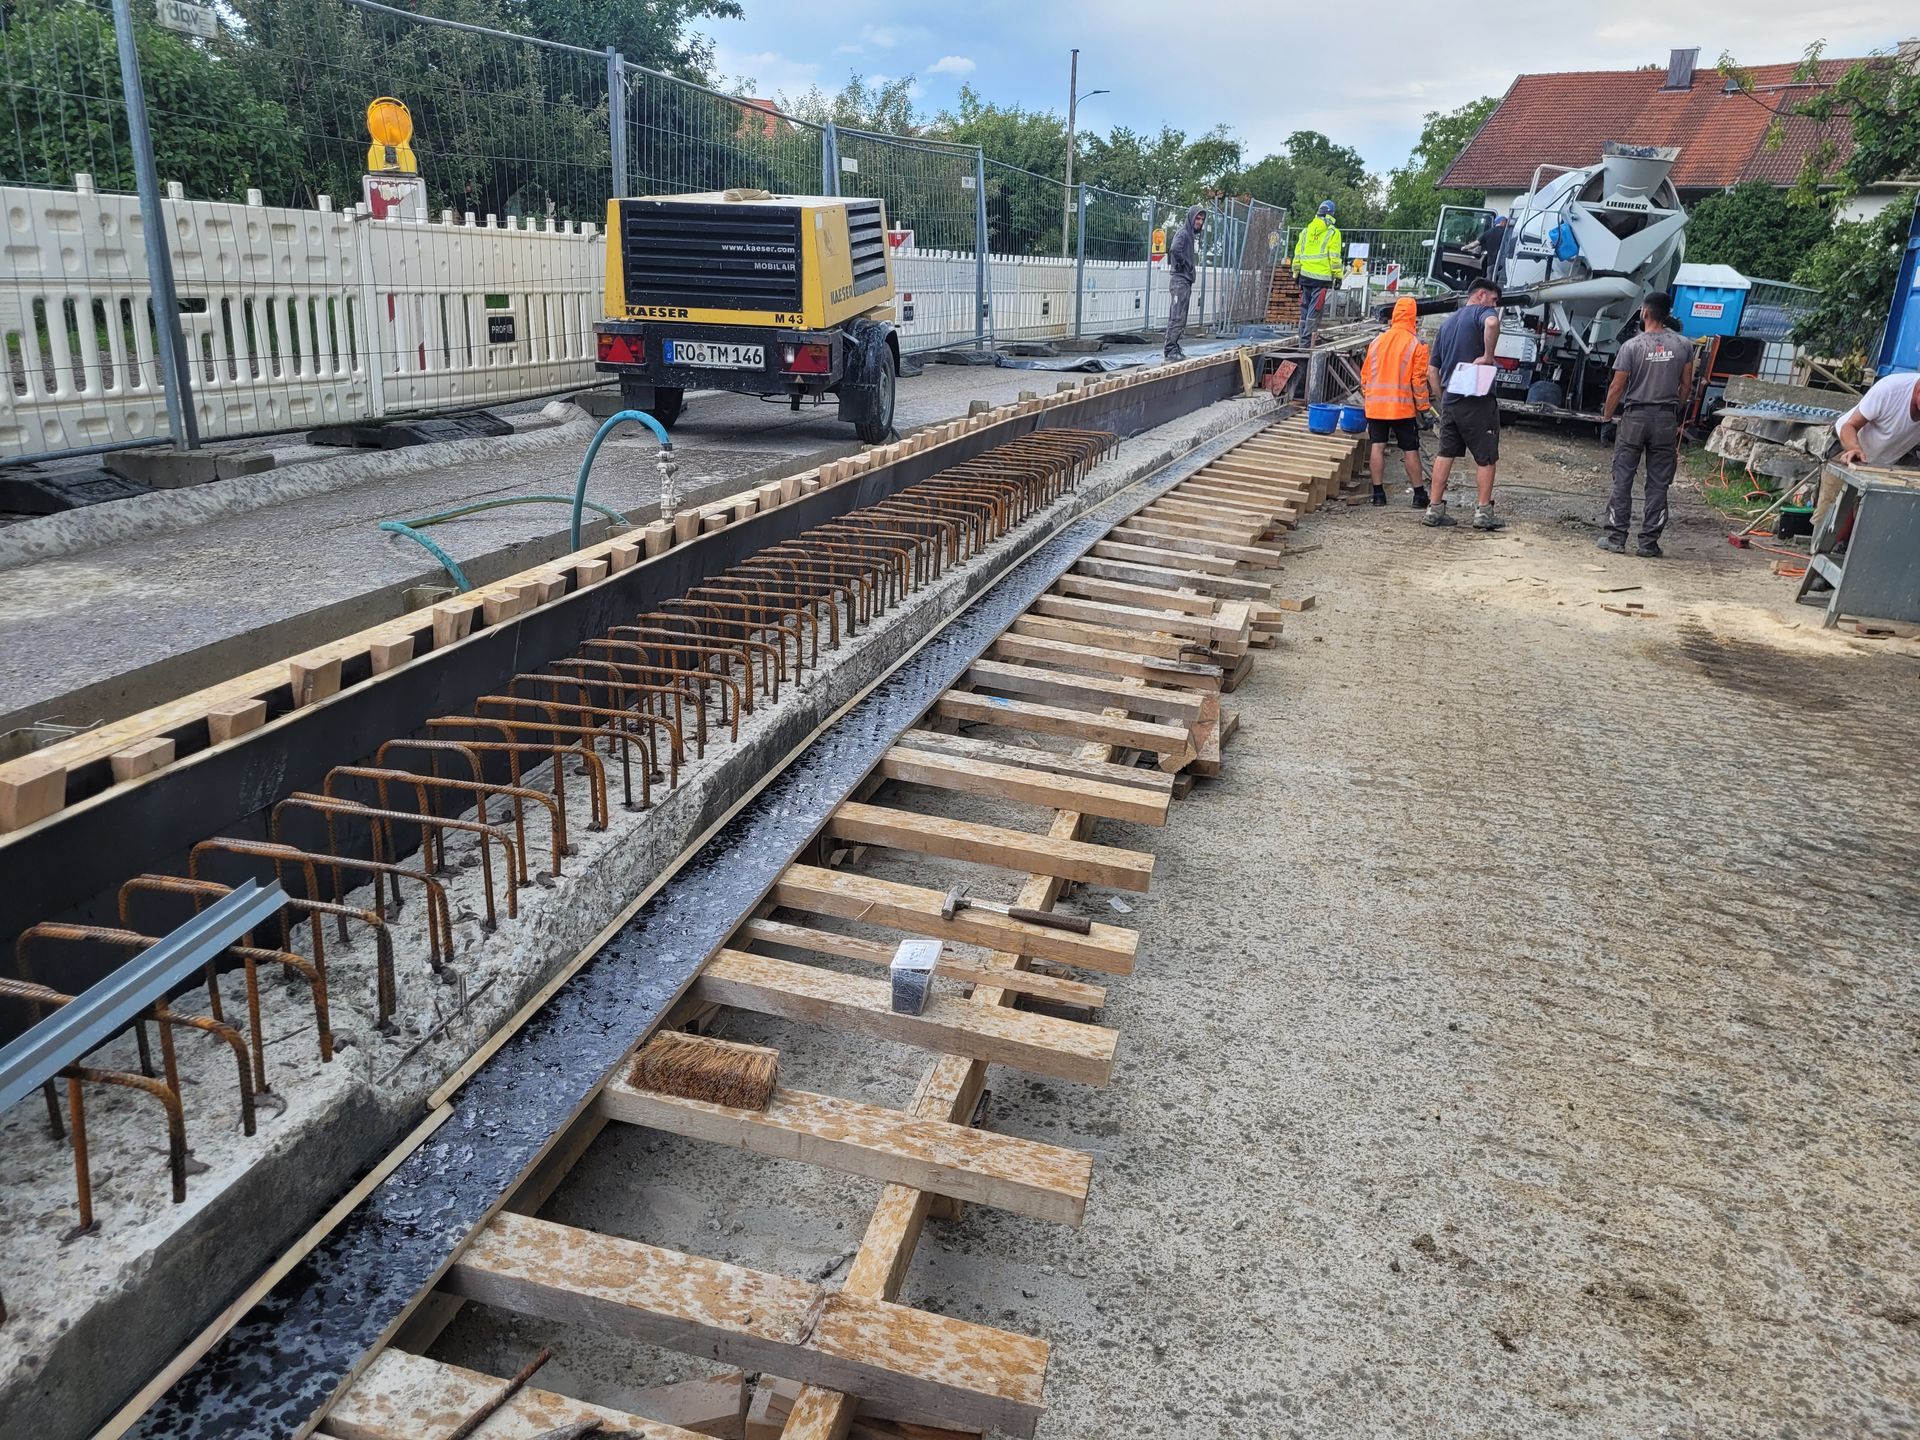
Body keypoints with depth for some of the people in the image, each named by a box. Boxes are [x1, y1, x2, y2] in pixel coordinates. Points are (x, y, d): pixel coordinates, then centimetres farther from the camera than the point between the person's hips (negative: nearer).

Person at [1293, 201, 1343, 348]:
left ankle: (1303, 339, 12)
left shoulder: (1306, 231, 12)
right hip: (1322, 276, -5)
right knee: (1315, 309, -5)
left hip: (1305, 275, 5)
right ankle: (1307, 339, -10)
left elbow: (1297, 253, 13)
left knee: (1305, 307, 11)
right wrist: (1338, 275, -1)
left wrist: (1296, 272, 20)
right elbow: (1334, 257, -7)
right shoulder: (1333, 232, -3)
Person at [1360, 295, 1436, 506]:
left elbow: (1365, 374, 11)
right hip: (1402, 407, -3)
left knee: (1378, 447, 6)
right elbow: (1418, 379, -7)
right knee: (1410, 450, 4)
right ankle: (1419, 493, 8)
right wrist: (1424, 406, 2)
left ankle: (1378, 492, 5)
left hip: (1375, 405, 3)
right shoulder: (1416, 344, -6)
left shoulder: (1377, 342, 6)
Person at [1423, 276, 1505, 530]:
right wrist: (1488, 356, -19)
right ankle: (1483, 511, 2)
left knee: (1446, 454, 11)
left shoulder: (1447, 323, 20)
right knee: (1485, 457, 2)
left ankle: (1435, 509, 9)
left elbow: (1432, 370, 19)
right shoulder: (1482, 311, -2)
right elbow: (1492, 323, -30)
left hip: (1450, 401, 6)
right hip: (1477, 401, -6)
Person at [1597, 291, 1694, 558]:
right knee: (1658, 483, 6)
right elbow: (1686, 386, 6)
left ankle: (1616, 538, 5)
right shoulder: (1683, 346, 1)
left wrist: (1606, 417, 5)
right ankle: (1649, 543, 7)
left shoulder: (1632, 346, -9)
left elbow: (1617, 387, -7)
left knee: (1623, 479, 5)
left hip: (1634, 417, -2)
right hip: (1666, 420, 2)